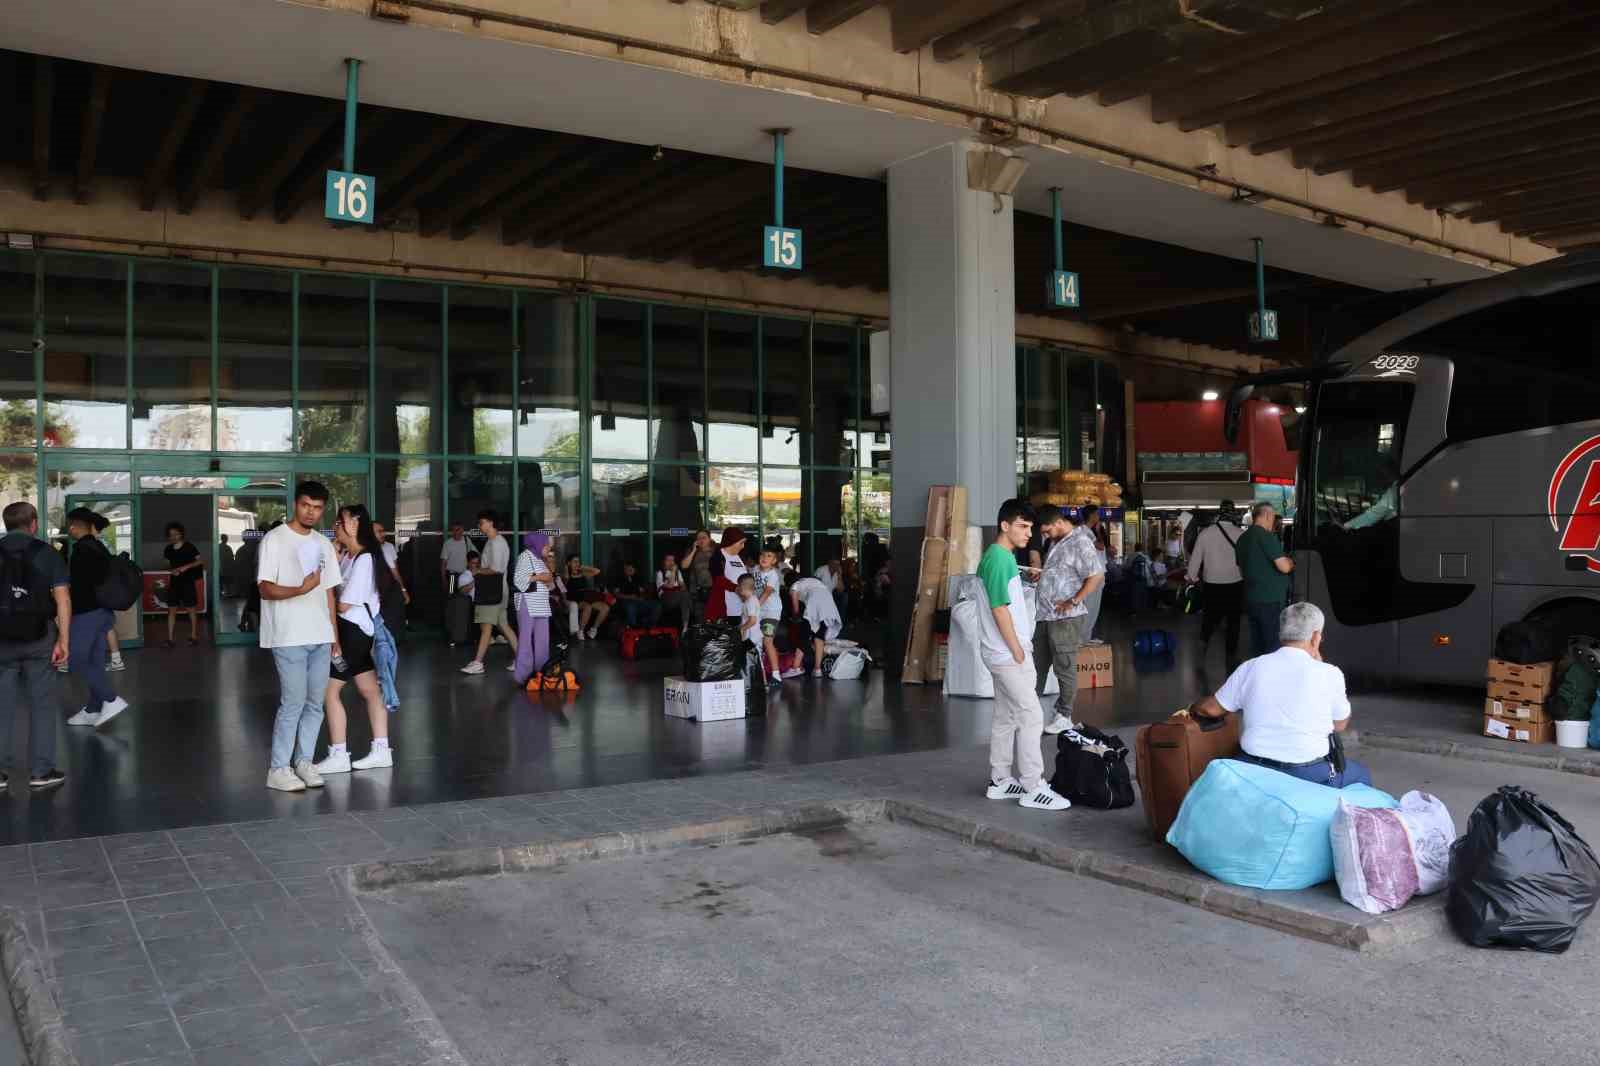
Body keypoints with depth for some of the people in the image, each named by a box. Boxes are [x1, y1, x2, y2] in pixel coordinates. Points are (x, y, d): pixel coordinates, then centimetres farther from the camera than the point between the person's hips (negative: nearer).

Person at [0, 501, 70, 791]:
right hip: (39, 638, -2)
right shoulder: (47, 553, 0)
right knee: (41, 705, 7)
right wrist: (64, 640, -9)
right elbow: (62, 597, -8)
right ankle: (41, 772, 8)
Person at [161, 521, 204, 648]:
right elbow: (169, 565, 18)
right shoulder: (168, 549, 7)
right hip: (174, 582, 4)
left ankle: (194, 636, 11)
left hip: (188, 582, -4)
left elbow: (200, 561, -7)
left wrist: (186, 567, -18)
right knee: (171, 610, 1)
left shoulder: (189, 547, -6)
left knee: (191, 609, 2)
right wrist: (171, 570, -4)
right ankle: (170, 638, 3)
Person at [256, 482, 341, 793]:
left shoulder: (324, 544, 13)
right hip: (288, 638, -6)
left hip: (320, 638, 6)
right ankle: (278, 768, 3)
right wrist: (300, 589, -29)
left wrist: (334, 634, 14)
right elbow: (265, 589, -12)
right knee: (293, 702, -7)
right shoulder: (275, 540, -6)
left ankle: (303, 761, 18)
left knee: (315, 703, 8)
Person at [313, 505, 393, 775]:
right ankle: (381, 751, 17)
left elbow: (344, 605, -16)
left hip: (352, 631, -10)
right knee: (370, 690, 12)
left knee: (329, 690, -5)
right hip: (351, 630, 10)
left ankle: (338, 756, 2)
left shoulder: (364, 559, -17)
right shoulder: (347, 556, 11)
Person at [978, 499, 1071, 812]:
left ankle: (1000, 781, 19)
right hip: (1008, 653, -10)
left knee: (1005, 716, 13)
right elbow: (999, 609, -21)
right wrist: (1018, 652, -18)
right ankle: (1033, 788, -3)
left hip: (1003, 653, 10)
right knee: (1030, 716, -7)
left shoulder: (1000, 556, 14)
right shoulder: (999, 558, -18)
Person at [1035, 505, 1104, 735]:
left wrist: (1073, 602, -19)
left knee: (1065, 667, 1)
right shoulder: (1057, 541, 13)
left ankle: (1064, 716, 11)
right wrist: (1039, 576, 11)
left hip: (1066, 618, -9)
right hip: (1048, 615, 9)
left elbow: (1097, 576, -18)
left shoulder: (1080, 543, -14)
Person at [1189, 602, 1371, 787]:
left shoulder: (1251, 667, -1)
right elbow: (1340, 725, 8)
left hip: (1253, 772, 4)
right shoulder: (1329, 674, -8)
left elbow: (1211, 709, 7)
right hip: (1308, 775, -3)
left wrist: (1193, 708, 30)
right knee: (1362, 775, 25)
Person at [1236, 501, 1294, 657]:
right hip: (1270, 600, -8)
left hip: (1250, 599, 8)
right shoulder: (1266, 536, -13)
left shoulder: (1242, 538, 12)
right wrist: (1290, 562, 7)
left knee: (1257, 647, 13)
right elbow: (1284, 567, -16)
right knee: (1273, 648, -2)